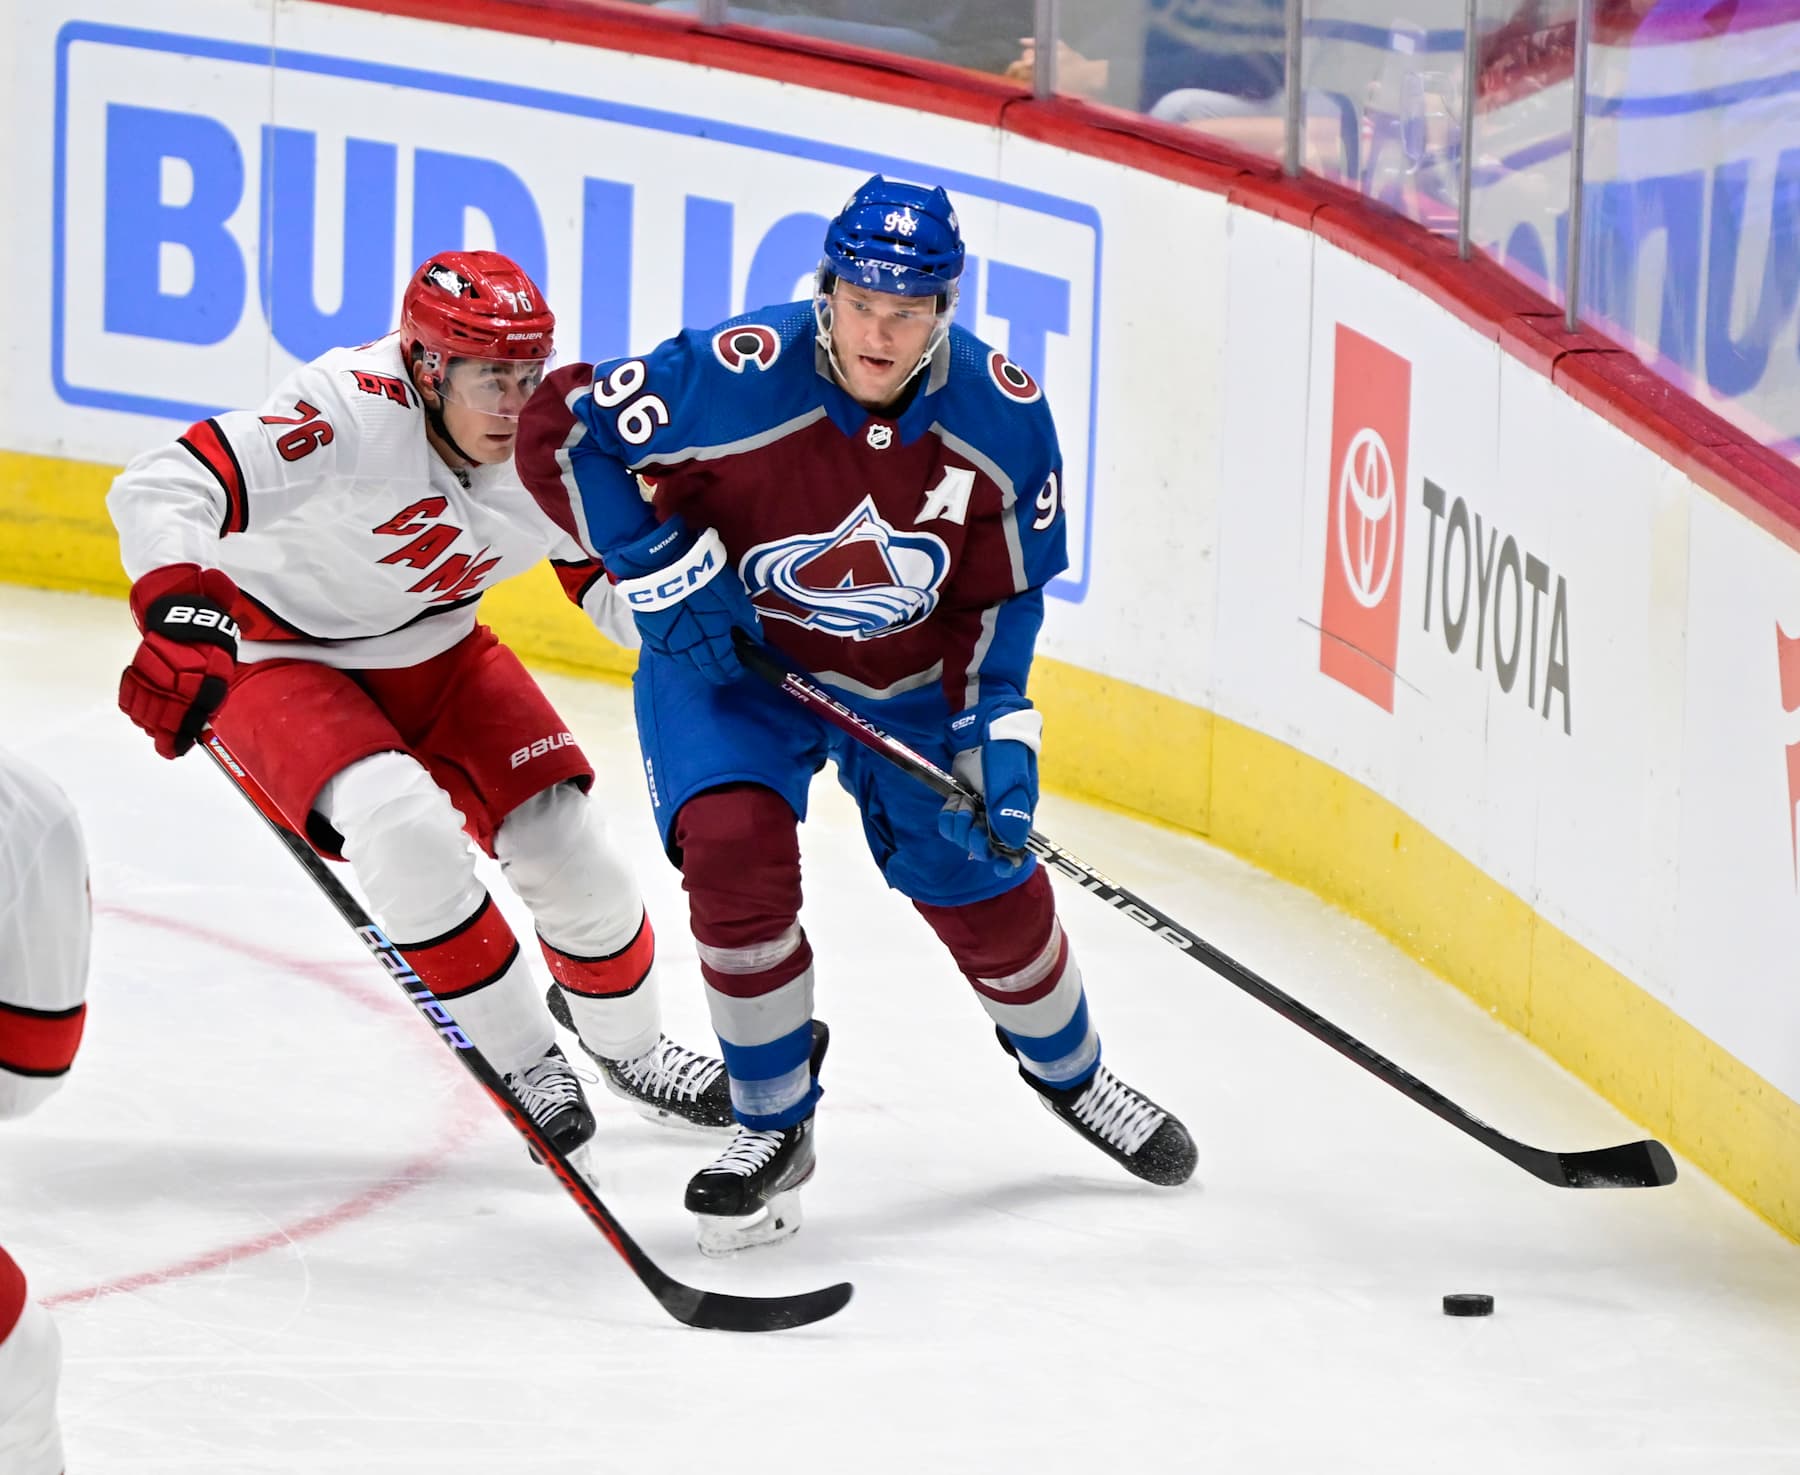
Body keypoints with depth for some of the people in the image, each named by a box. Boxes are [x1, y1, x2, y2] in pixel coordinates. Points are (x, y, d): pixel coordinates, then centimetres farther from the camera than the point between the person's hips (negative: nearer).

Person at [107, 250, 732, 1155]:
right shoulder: (356, 411, -35)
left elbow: (619, 593, -4)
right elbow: (158, 492, -40)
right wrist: (179, 622, -53)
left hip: (431, 653, 6)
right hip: (274, 654, -6)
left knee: (562, 837, 0)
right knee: (406, 827, -28)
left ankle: (627, 1044, 29)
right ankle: (520, 1062, -9)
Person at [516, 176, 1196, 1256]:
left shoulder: (1004, 417, -19)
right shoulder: (731, 382, -31)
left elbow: (1002, 590, -5)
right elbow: (561, 431, -22)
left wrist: (996, 731, -14)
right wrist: (665, 567, -24)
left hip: (908, 679, 3)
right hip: (731, 652, -3)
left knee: (991, 891, 7)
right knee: (733, 848, -25)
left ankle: (1072, 1075, 41)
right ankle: (773, 1128, -5)